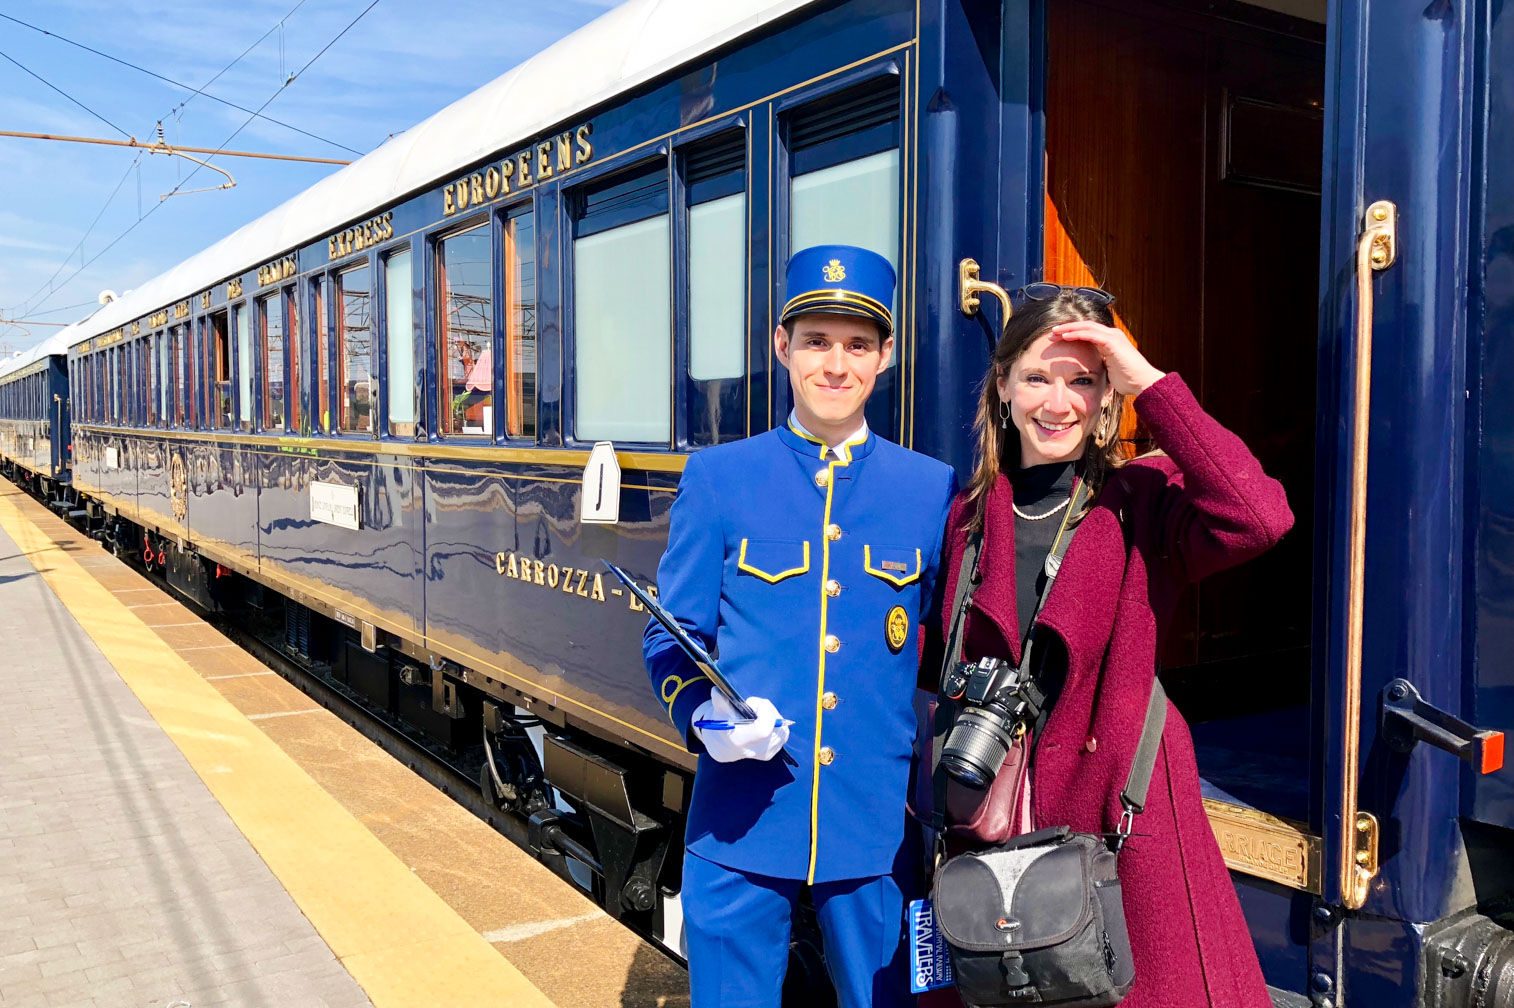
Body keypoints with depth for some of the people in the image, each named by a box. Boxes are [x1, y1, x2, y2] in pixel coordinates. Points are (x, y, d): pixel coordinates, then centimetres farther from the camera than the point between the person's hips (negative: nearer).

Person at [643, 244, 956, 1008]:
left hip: (877, 826, 1)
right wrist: (703, 716, -16)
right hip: (739, 821, 0)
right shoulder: (717, 479, 0)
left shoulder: (934, 490, 2)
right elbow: (670, 636, 3)